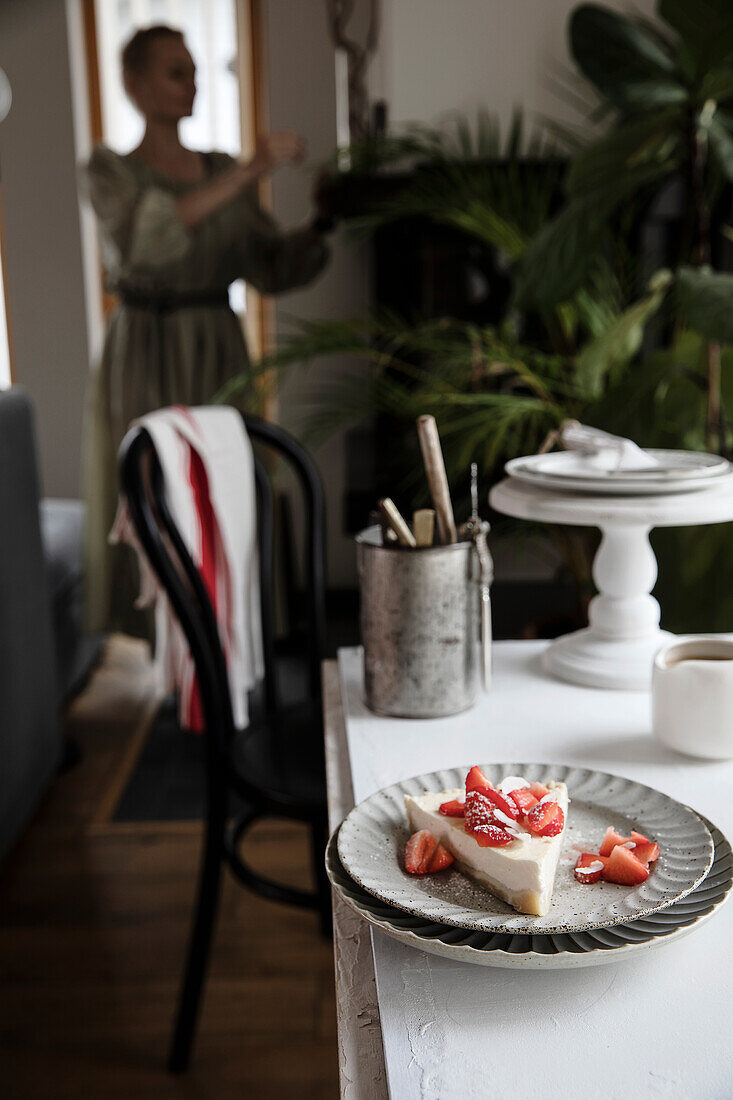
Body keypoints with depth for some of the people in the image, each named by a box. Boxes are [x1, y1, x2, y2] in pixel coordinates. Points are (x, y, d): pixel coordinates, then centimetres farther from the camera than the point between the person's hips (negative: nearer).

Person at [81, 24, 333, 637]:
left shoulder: (221, 170, 13)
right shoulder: (110, 170, -1)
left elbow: (272, 268, 8)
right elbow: (143, 238, -23)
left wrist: (322, 224, -10)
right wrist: (244, 175, -26)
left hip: (221, 357, 4)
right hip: (147, 361, -4)